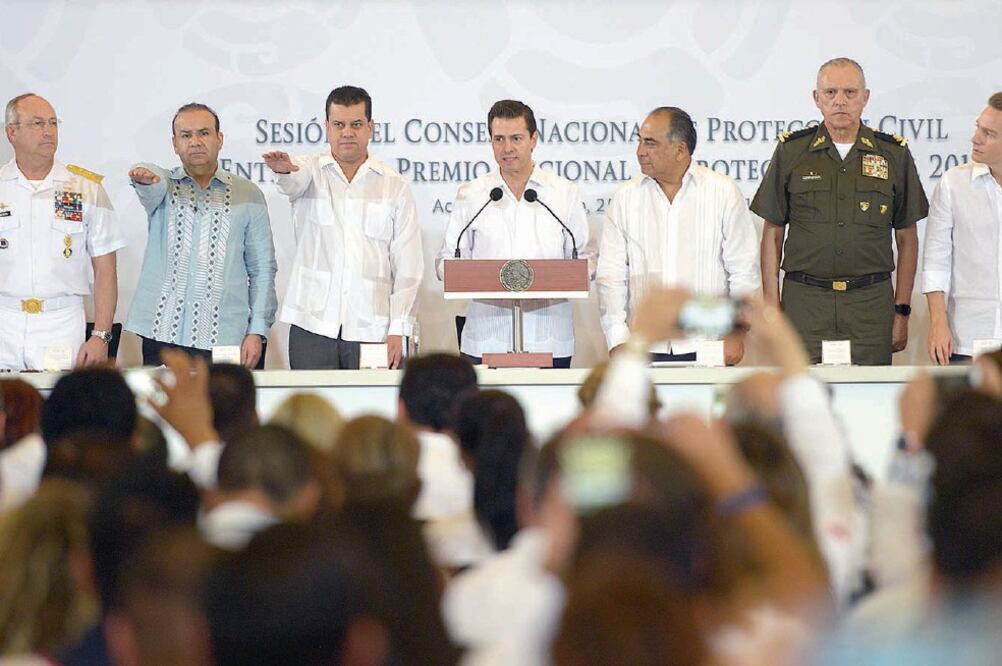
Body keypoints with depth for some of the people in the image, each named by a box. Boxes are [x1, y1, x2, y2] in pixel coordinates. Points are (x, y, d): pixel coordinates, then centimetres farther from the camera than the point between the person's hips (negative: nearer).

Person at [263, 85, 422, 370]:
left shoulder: (395, 186, 9)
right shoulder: (310, 171, 8)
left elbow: (407, 266, 7)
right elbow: (293, 182, -18)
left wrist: (398, 330, -2)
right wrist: (283, 170, -43)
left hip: (371, 329, 0)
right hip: (312, 327, 0)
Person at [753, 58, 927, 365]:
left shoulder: (893, 154, 7)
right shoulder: (791, 151, 6)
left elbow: (907, 238, 11)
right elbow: (772, 235, 8)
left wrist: (902, 311, 6)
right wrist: (771, 308, 1)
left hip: (870, 304, 1)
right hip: (804, 302, 0)